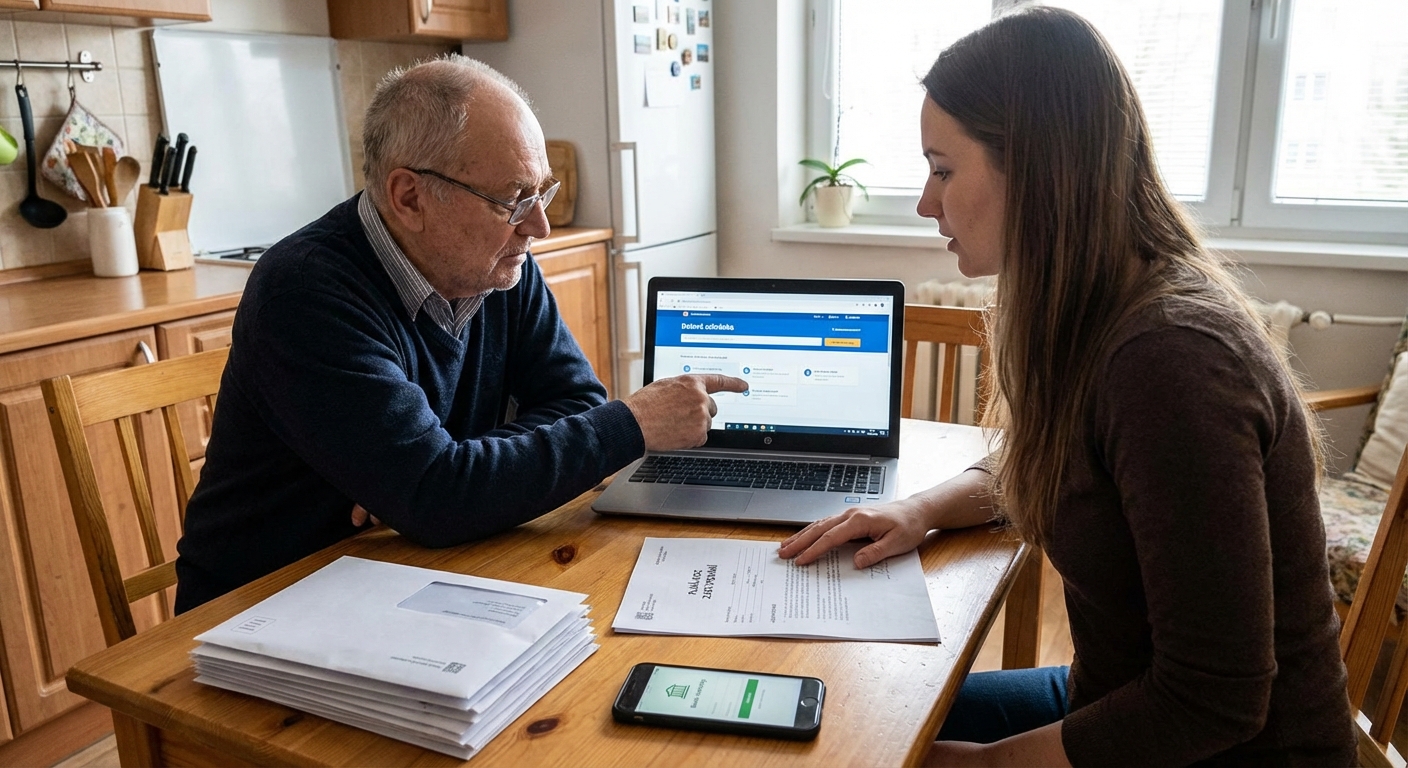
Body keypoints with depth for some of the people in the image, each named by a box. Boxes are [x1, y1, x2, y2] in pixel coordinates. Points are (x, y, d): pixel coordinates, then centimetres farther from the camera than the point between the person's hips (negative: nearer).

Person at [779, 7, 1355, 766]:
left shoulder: (1167, 362, -29)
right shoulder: (1094, 318, -3)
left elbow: (1214, 702, -26)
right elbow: (1034, 470, 16)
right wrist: (921, 509, -2)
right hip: (1114, 696, 7)